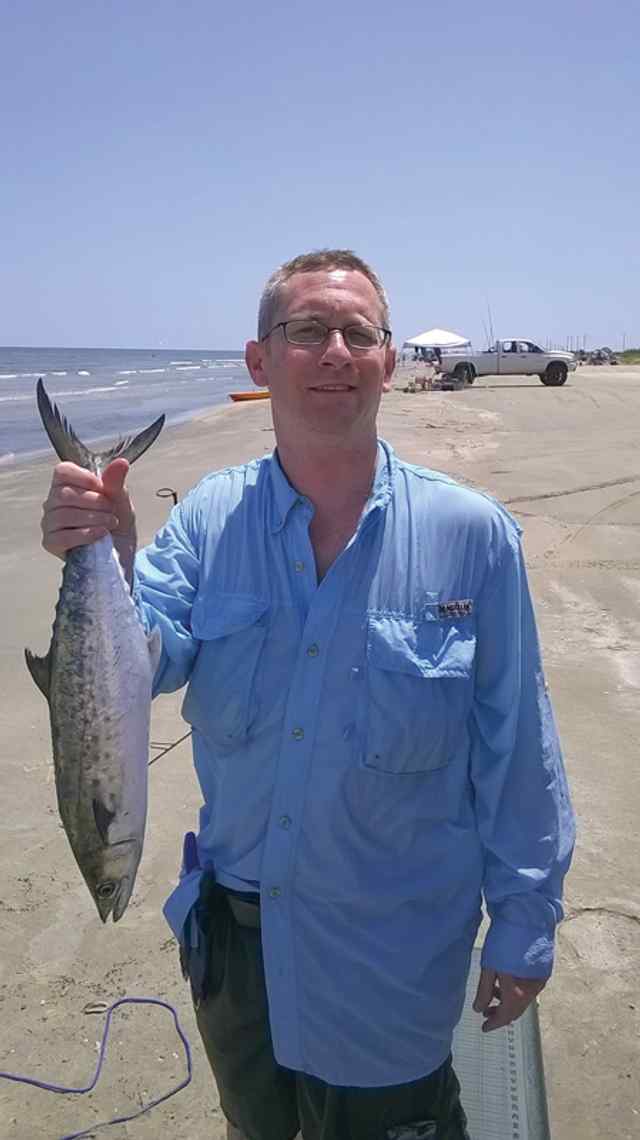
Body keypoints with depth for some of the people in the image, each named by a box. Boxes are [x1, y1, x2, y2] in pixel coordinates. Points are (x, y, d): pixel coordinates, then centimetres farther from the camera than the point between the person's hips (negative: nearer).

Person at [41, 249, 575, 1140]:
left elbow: (516, 749, -10)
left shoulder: (471, 534, -16)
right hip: (230, 927, 4)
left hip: (389, 951, -3)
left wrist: (523, 928, -4)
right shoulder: (210, 518, -8)